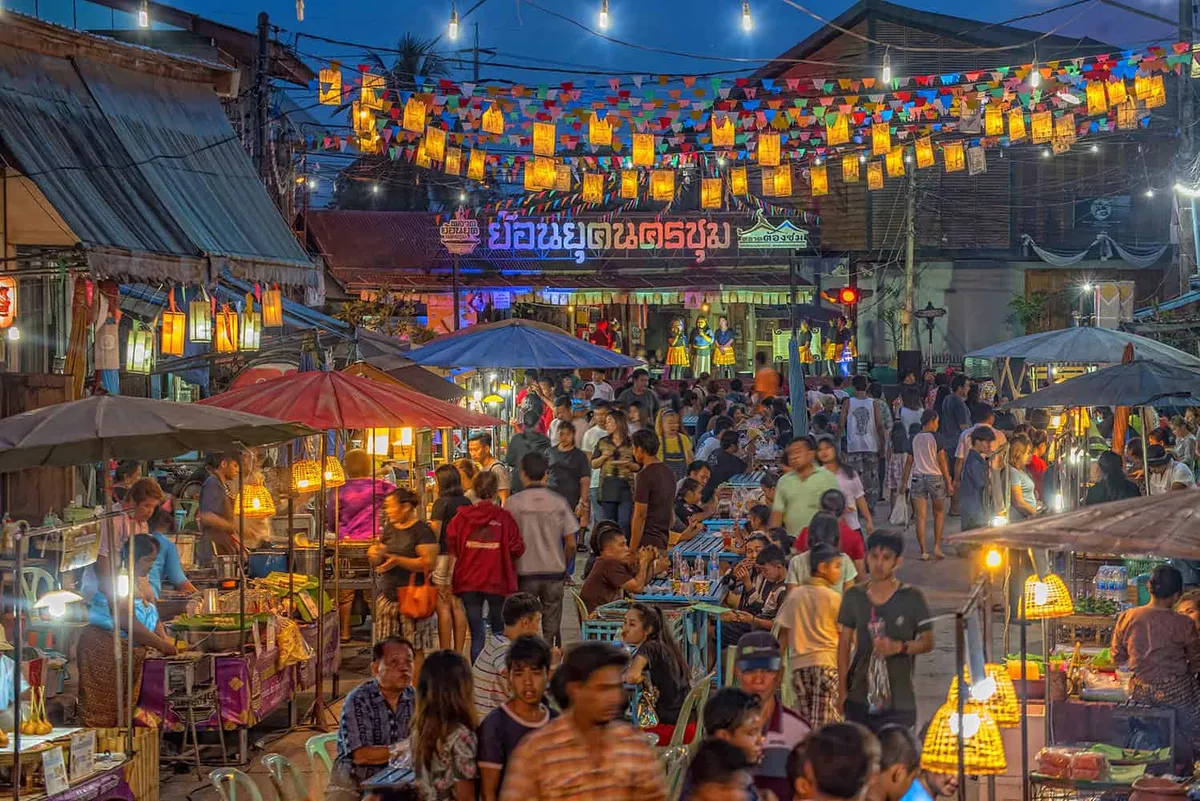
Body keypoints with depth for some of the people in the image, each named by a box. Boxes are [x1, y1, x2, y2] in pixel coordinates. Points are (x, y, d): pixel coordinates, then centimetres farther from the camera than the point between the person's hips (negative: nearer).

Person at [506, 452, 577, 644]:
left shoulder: (513, 503, -7)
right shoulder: (558, 502, -1)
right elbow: (571, 544, 1)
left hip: (524, 572, -1)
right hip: (554, 571, 2)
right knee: (552, 628, 8)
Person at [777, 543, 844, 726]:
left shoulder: (794, 595, 10)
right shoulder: (833, 597, -3)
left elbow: (784, 633, 10)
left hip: (798, 663, 5)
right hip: (826, 663, -5)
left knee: (803, 721, 10)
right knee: (824, 725, -8)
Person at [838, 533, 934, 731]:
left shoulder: (912, 598, -1)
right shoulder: (853, 596, 7)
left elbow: (928, 642, 1)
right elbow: (844, 644, 11)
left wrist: (899, 647, -19)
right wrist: (842, 691, 5)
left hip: (898, 702, -3)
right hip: (859, 700, 3)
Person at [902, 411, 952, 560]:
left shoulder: (914, 439, 6)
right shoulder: (935, 438, -5)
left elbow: (909, 462, 8)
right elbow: (942, 462, -6)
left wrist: (905, 482, 14)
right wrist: (948, 483, -1)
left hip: (917, 479, 3)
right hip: (935, 477, -3)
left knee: (921, 517, 1)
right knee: (939, 513, 14)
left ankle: (923, 551, -2)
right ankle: (937, 547, 7)